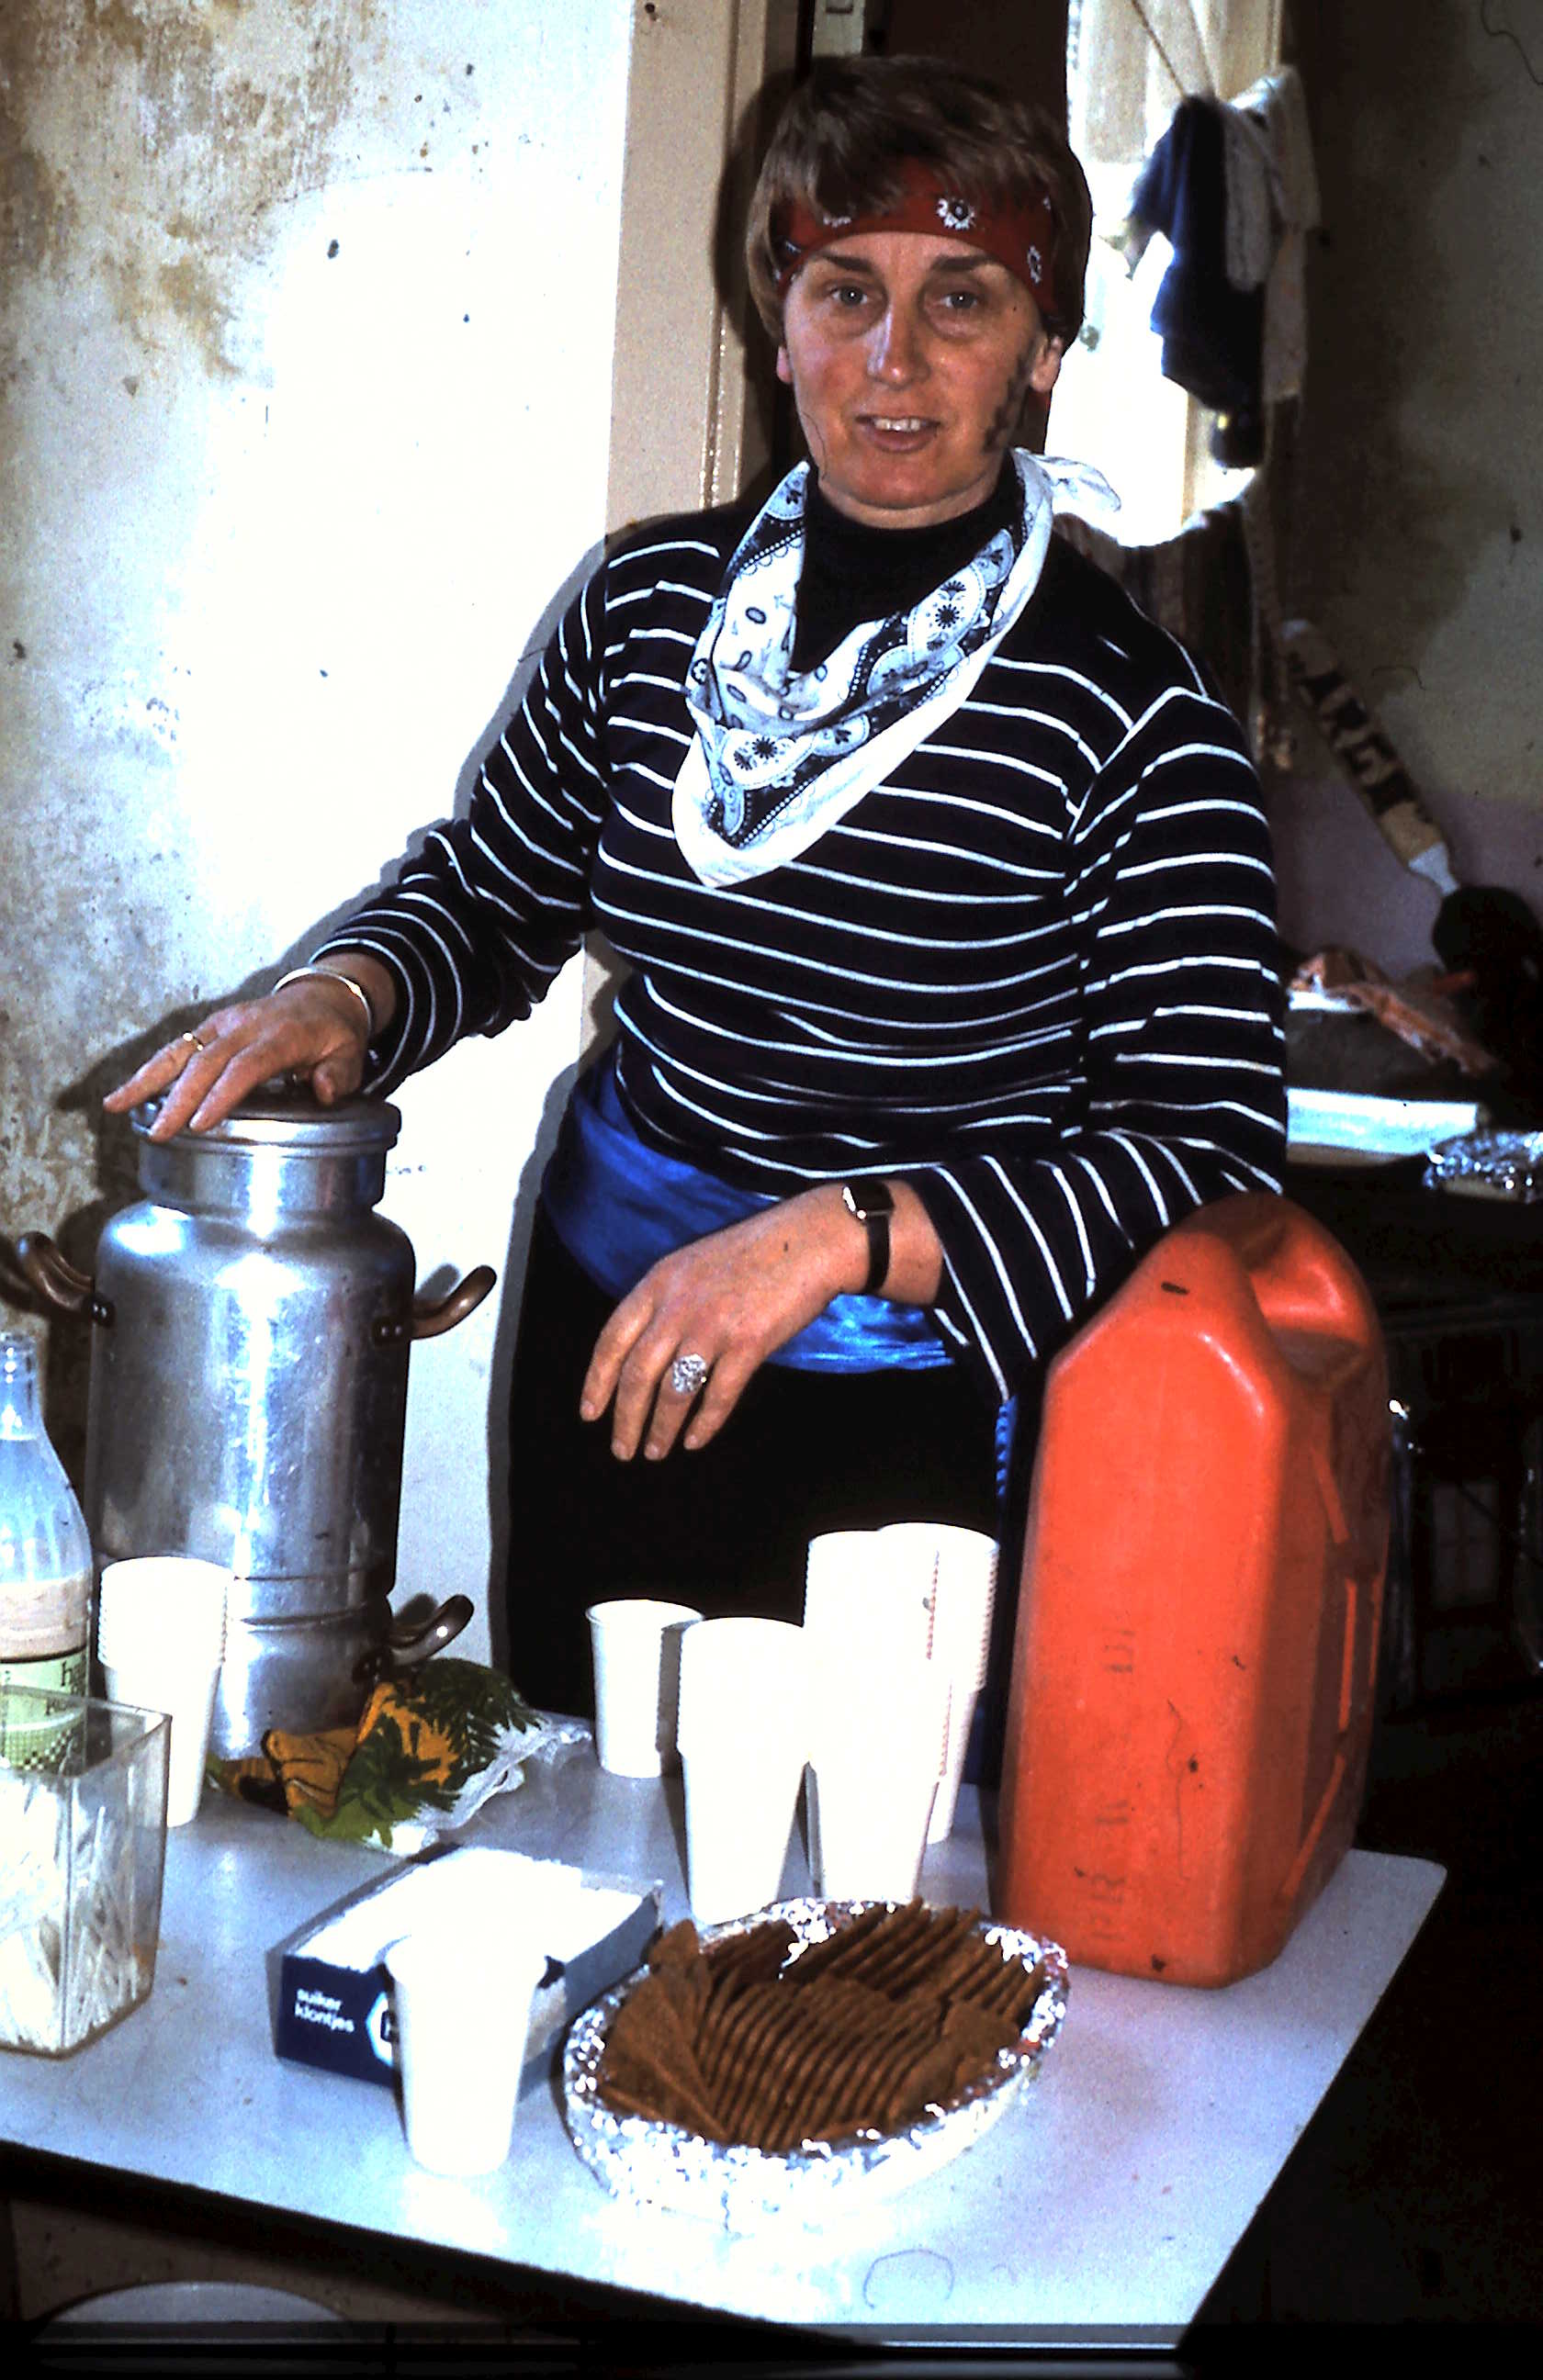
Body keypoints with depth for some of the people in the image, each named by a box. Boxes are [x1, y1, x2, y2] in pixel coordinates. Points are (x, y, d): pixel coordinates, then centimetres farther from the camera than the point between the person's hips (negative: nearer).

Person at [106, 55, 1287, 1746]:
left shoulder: (1131, 720, -16)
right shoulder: (652, 603, -2)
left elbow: (1213, 1158, -19)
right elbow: (491, 898, 11)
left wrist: (839, 1237, -28)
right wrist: (340, 998, -10)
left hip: (922, 1419, -4)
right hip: (608, 1337, 5)